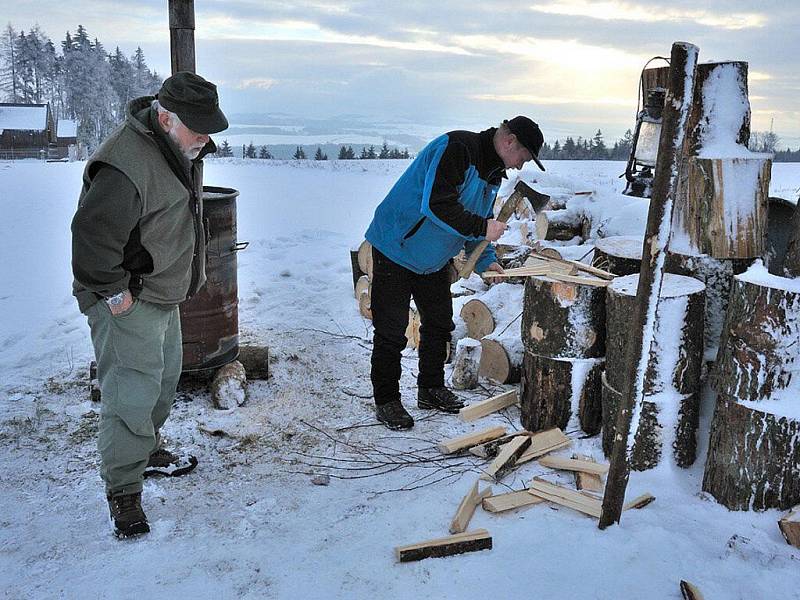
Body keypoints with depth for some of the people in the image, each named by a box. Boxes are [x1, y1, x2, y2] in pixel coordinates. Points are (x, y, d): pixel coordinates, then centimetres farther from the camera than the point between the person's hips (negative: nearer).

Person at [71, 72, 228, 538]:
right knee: (132, 393, -7)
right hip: (127, 304, -10)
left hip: (163, 293, 10)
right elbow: (92, 234, -29)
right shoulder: (126, 164, -29)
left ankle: (148, 451, 41)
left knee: (165, 378, 21)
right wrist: (113, 292, -23)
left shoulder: (181, 150, 5)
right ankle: (124, 491, 8)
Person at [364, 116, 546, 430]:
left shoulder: (494, 171, 6)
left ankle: (431, 389, 31)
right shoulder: (455, 147, -25)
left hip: (435, 260, 9)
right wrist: (482, 228, -29)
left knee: (439, 323, 15)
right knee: (392, 331, -3)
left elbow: (475, 217, 17)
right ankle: (386, 401, 11)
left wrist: (485, 260, 7)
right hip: (396, 250, -9)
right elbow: (436, 205, -35)